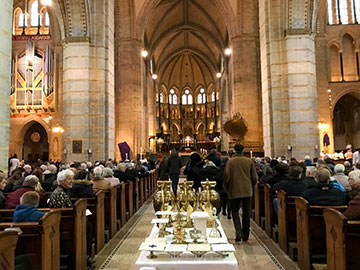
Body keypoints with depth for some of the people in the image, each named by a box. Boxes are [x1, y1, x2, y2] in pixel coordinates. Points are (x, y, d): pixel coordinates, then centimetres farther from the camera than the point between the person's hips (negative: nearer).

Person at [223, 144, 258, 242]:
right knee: (246, 213, 11)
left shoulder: (230, 161, -5)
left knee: (235, 211, 8)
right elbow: (254, 177, 5)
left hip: (234, 191, -2)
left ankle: (239, 233, -7)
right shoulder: (249, 161, 3)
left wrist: (226, 188, 6)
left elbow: (226, 176, -8)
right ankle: (245, 236, 17)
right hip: (247, 191, 2)